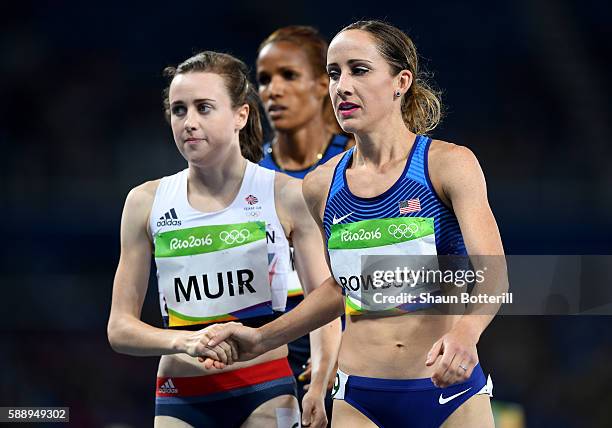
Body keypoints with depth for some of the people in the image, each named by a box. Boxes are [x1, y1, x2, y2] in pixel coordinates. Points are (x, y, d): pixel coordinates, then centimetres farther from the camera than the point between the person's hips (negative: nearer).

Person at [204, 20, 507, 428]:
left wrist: (465, 331, -37)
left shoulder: (449, 164, -6)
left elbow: (492, 272, -18)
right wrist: (262, 338, 14)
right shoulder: (322, 185, 6)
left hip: (450, 391, -3)